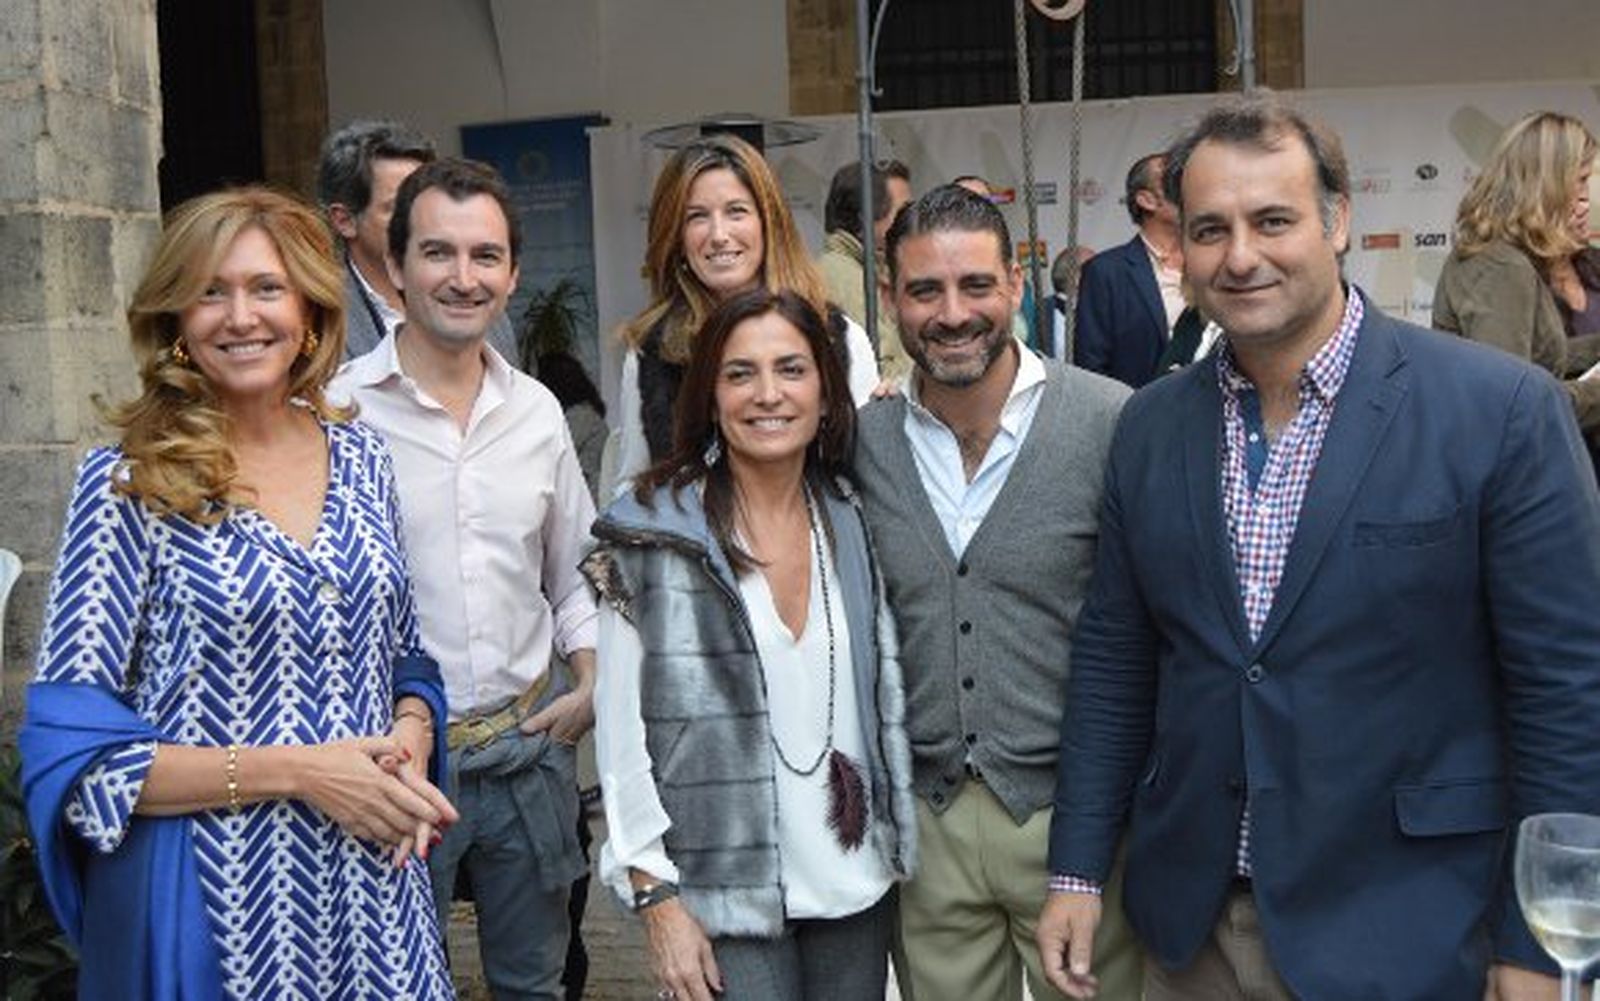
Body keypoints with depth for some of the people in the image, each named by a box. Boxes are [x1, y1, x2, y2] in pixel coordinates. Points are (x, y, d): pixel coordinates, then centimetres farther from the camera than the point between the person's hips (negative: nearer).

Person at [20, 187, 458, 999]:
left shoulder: (360, 457, 3)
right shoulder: (126, 484, -10)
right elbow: (73, 753, -11)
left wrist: (411, 737, -8)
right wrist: (294, 770, -19)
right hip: (211, 904, -4)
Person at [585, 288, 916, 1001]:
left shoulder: (852, 523, 3)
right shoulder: (654, 530, -8)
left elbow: (884, 697, 11)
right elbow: (621, 728, -8)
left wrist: (900, 849, 10)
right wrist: (656, 896, -9)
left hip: (857, 885, 4)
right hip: (724, 898, -4)